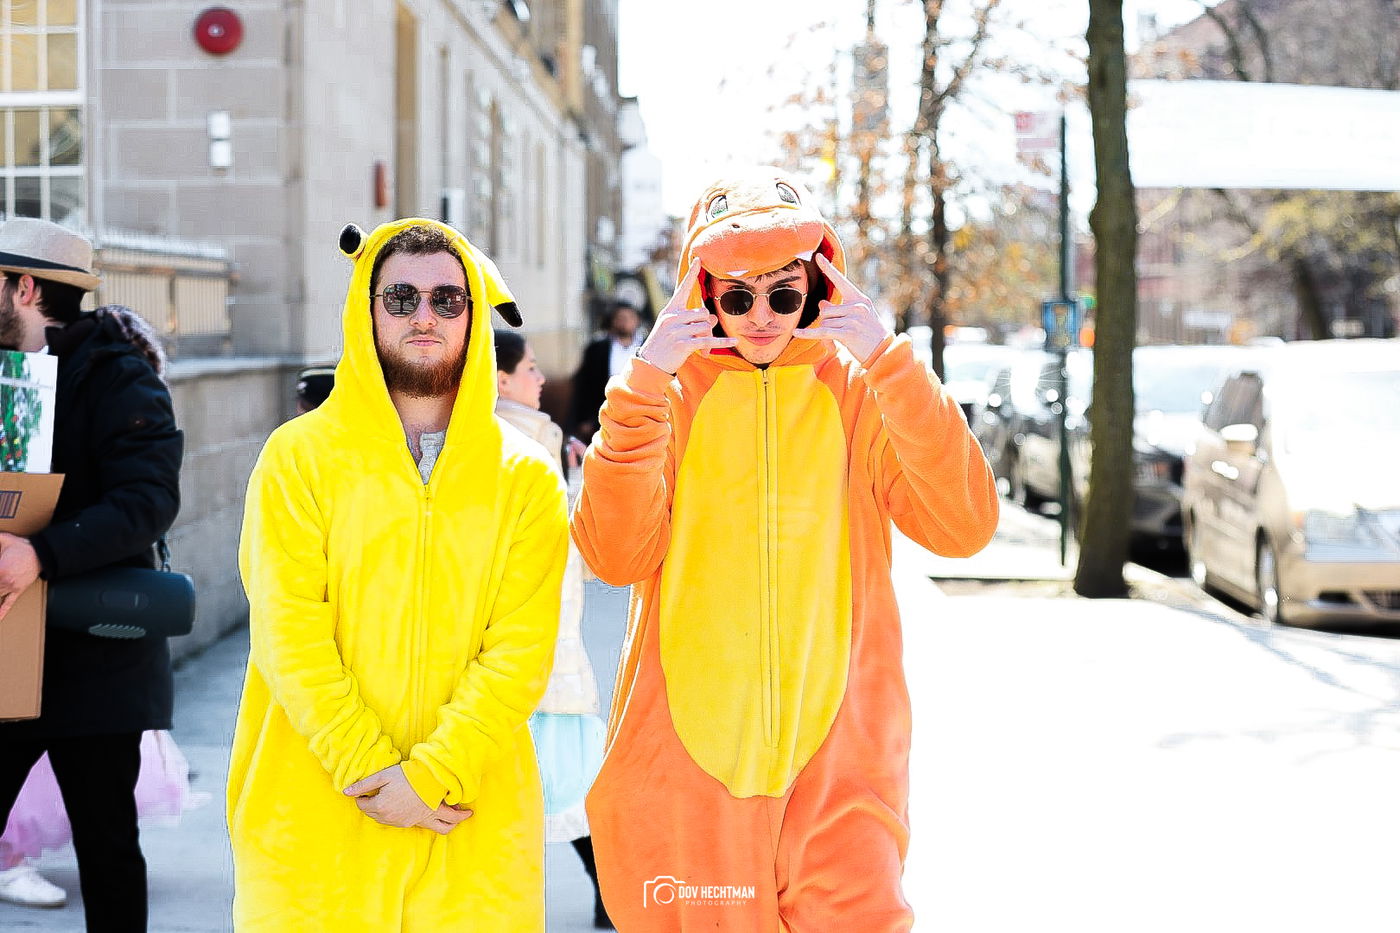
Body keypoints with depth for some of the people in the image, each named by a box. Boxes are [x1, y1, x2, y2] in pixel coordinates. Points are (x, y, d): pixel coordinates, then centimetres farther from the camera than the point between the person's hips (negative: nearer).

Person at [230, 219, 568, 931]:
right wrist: (369, 771, -15)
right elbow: (288, 632, -7)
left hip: (474, 819, 1)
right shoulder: (299, 457, 1)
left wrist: (430, 774, -16)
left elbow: (521, 650, -5)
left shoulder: (526, 480, 4)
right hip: (315, 813, -1)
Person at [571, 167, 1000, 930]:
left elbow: (964, 525, -11)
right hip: (688, 753, 1)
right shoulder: (670, 393, 4)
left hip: (839, 755, 0)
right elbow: (617, 555, -9)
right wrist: (643, 387, -16)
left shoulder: (857, 390, 3)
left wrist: (887, 360, -15)